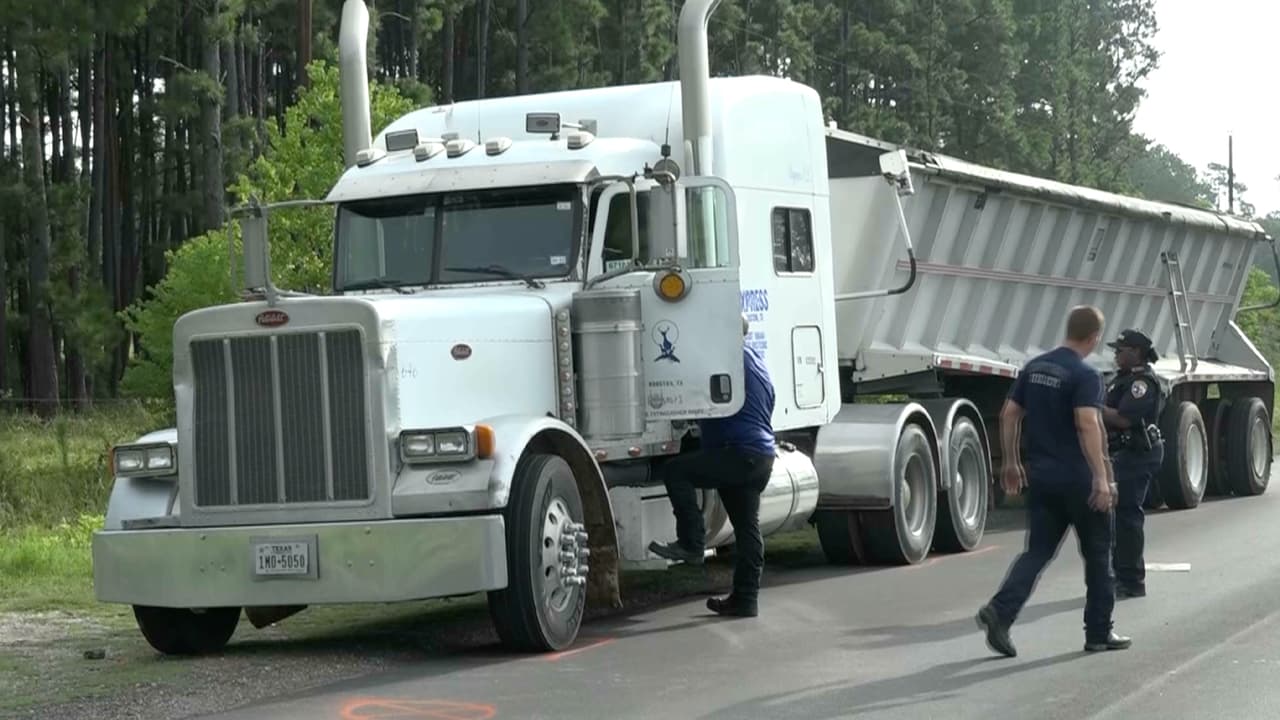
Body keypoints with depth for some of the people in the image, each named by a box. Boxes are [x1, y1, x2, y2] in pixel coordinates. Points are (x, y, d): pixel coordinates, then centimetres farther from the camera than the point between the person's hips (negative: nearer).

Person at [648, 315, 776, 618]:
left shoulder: (734, 357, -7)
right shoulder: (755, 360, 24)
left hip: (739, 454, -10)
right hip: (762, 456, 10)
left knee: (676, 470, -14)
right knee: (747, 529, 10)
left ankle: (691, 543, -15)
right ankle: (745, 599, 12)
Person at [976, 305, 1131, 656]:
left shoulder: (1034, 368, 8)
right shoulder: (1085, 375, -13)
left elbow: (1009, 414, 11)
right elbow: (1087, 425, -25)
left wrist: (1011, 462, 19)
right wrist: (1101, 478, -26)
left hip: (1040, 476, 6)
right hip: (1077, 479, -6)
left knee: (1038, 550, 7)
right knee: (1097, 554, 10)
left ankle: (1000, 610, -14)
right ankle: (1099, 631, 16)